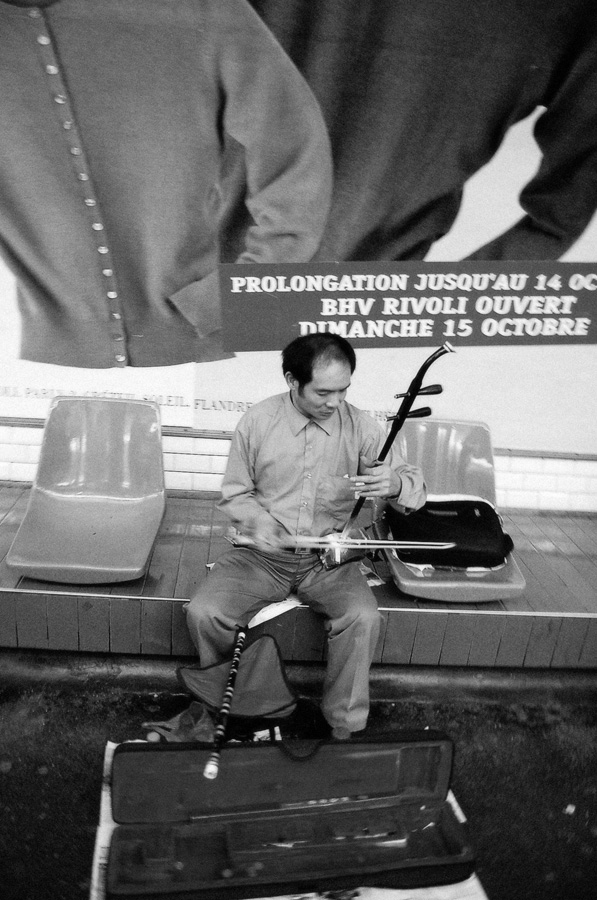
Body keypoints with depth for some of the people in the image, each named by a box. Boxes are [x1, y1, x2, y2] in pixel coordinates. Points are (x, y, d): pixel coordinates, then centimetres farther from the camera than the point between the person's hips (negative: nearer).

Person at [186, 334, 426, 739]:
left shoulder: (361, 426, -6)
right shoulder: (258, 421, -6)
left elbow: (415, 483, -4)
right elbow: (235, 493, 5)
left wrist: (394, 485, -30)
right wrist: (256, 520, -18)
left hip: (330, 556, 0)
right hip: (264, 552, 1)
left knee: (364, 618, -28)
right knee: (203, 613, -20)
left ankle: (345, 729, -4)